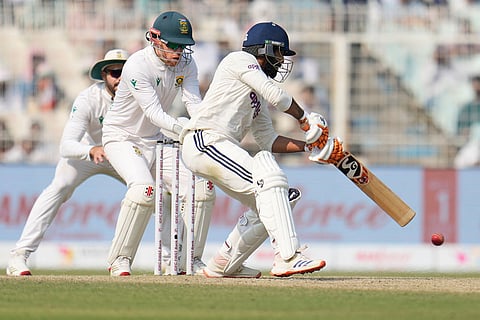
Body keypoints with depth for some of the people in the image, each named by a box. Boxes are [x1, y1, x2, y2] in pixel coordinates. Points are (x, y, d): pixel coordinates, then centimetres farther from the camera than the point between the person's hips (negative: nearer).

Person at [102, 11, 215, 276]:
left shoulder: (186, 64, -5)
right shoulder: (137, 66, -25)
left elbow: (195, 105, -15)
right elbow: (154, 113, -32)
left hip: (157, 140, 7)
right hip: (122, 138, -7)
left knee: (202, 187, -6)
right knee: (143, 189, -31)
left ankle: (191, 260, 6)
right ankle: (120, 260, -18)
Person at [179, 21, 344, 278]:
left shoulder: (257, 94, 26)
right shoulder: (240, 60, 0)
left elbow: (268, 141, 23)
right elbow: (276, 95, -11)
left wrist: (308, 145, 13)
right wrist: (307, 121, 2)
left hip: (223, 149, 10)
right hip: (204, 141, -10)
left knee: (265, 204, 11)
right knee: (269, 180, -24)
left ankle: (223, 265, 22)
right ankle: (288, 257, -35)